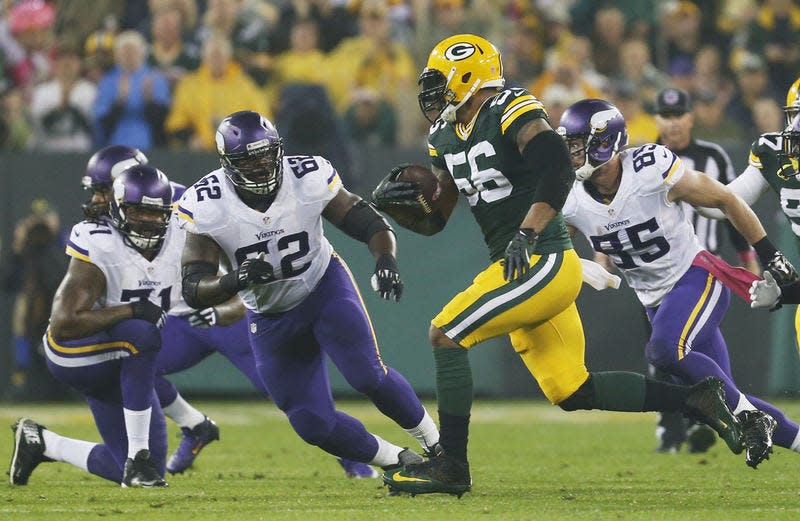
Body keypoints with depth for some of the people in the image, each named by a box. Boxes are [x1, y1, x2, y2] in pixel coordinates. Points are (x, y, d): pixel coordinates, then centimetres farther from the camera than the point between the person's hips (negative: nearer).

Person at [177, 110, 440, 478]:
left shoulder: (308, 178, -22)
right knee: (314, 425, -3)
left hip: (325, 288, -1)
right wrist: (237, 280, -45)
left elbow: (372, 225, -15)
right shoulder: (207, 207, -23)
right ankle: (397, 462, 20)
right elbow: (194, 292, -24)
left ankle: (436, 444, -1)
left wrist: (385, 261, -37)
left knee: (368, 376, -22)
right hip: (270, 319, 1)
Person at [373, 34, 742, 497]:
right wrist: (394, 202, -1)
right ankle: (695, 399, 18)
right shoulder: (446, 138, 15)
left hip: (544, 263, -9)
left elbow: (558, 170, -26)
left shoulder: (511, 112, -12)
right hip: (518, 269, 9)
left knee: (447, 333, -15)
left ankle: (451, 465, -10)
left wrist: (526, 236, -33)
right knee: (571, 393, 9)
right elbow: (432, 219, 20)